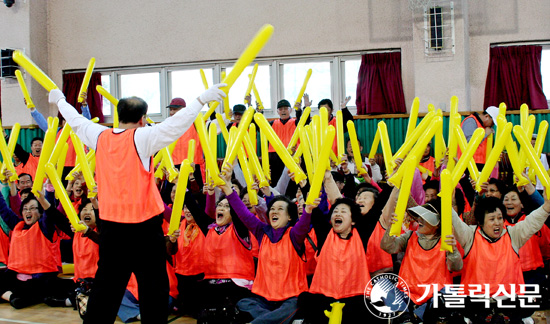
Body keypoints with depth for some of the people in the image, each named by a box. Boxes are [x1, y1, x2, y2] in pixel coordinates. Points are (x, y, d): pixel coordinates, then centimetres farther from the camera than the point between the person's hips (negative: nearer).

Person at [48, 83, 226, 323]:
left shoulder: (100, 136, 4)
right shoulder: (141, 138, -11)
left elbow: (75, 120, 21)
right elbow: (176, 124, -19)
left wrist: (60, 100, 38)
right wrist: (202, 99, -18)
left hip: (110, 225, 6)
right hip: (143, 226, -6)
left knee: (107, 283, 17)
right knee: (153, 286, 2)